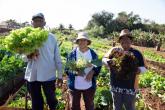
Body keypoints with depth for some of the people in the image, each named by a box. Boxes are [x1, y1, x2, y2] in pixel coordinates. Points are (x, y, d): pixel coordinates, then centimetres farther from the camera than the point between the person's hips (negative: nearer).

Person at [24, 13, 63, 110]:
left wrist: (60, 75, 2)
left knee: (51, 100, 11)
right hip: (32, 75, 2)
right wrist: (30, 55, -15)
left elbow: (57, 57, 2)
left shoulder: (51, 37, 0)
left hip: (48, 75, -2)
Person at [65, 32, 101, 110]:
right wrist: (76, 72, -24)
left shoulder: (93, 53, 0)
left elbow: (98, 66, 5)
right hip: (74, 86, -1)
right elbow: (67, 69, -6)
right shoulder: (72, 53, -6)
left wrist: (92, 72, -15)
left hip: (89, 86, 2)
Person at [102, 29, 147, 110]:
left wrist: (139, 70, -21)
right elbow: (104, 59, -3)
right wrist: (108, 61, -26)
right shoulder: (115, 50, -1)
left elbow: (143, 67, 2)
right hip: (116, 86, 1)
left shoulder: (136, 53, -1)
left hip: (130, 87, 0)